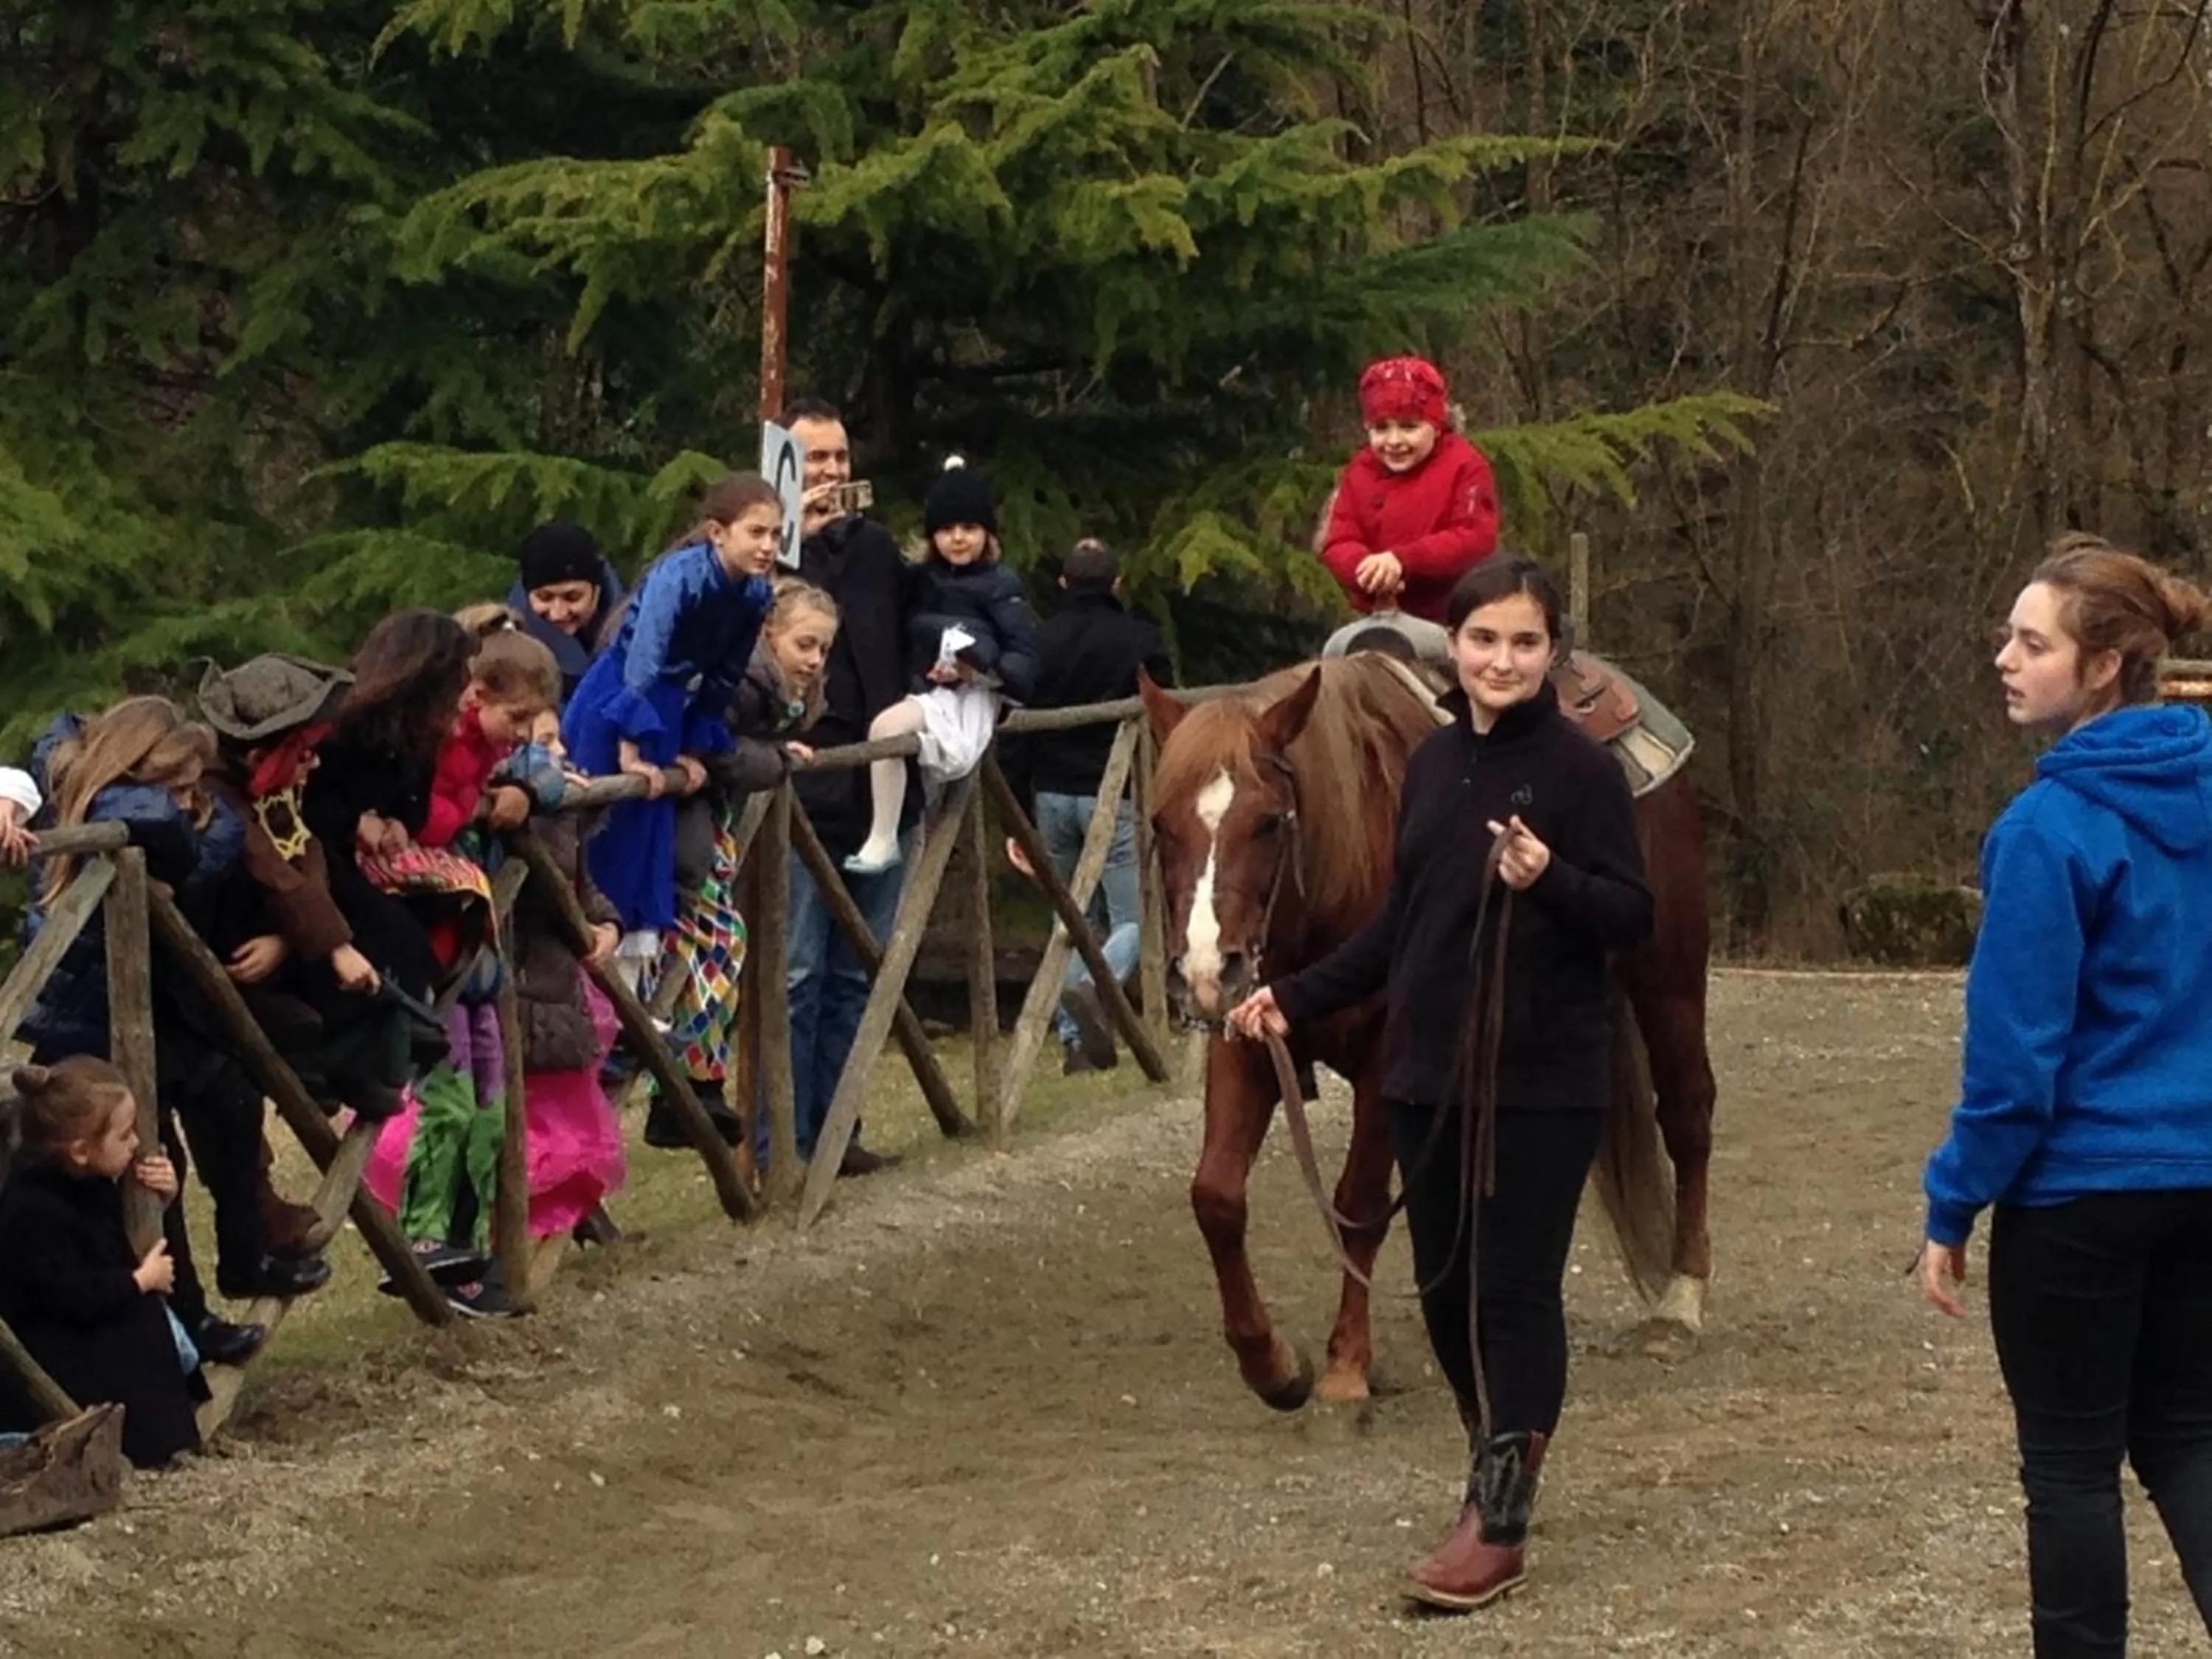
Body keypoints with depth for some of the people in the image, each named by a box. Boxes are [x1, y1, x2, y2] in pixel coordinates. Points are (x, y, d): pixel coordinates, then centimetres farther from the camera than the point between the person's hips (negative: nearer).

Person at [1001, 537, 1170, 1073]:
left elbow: (1016, 733, 5)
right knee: (1134, 918, -2)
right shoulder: (1140, 640, -3)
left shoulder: (1039, 643, 6)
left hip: (1051, 796, 4)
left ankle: (1072, 1037, 6)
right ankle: (1095, 987, -30)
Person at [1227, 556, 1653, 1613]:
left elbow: (1634, 919, -11)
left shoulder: (1581, 769, -9)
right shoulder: (1433, 764, 9)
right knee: (1444, 1286, 11)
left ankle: (1500, 1522, 1)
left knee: (1516, 1287, -3)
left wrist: (1550, 880, -28)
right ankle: (1496, 1464, 28)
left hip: (1544, 1078, -6)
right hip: (1427, 1070, 6)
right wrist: (1297, 999, 11)